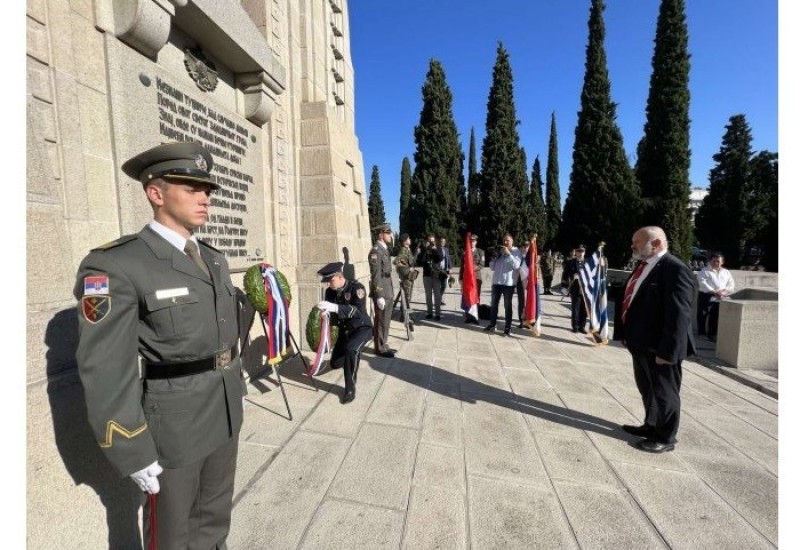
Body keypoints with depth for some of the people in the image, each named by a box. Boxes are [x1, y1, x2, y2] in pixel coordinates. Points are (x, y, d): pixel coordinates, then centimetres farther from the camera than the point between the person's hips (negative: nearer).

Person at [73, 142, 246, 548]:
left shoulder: (214, 260, 5)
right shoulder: (115, 265, -18)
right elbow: (106, 370, -18)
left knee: (215, 514, 26)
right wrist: (133, 453, -15)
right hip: (173, 425, -6)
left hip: (225, 415, 6)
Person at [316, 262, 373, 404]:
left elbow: (359, 311, -36)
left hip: (362, 327, -6)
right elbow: (329, 312, 3)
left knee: (350, 349, -35)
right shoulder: (330, 291, -5)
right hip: (345, 329, 7)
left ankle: (350, 388, -16)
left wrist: (335, 307, -48)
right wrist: (322, 311, -21)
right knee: (335, 364, 6)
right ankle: (354, 357, 41)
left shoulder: (356, 287, -23)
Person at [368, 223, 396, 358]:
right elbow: (376, 275, -20)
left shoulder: (385, 249, 14)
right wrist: (379, 296, -22)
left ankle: (383, 345, 27)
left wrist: (390, 292, 17)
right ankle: (380, 348, 13)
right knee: (381, 321, 1)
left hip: (387, 291, 9)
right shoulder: (376, 250, -15)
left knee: (386, 320, 15)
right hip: (381, 292, -9)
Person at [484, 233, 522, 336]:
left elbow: (516, 265, -16)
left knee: (507, 305, 1)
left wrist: (508, 253, -17)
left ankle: (507, 327, 5)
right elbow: (492, 267, 12)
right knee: (494, 304, 9)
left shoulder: (516, 251, 1)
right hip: (496, 281, 5)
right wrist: (495, 256, -2)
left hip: (509, 282, -5)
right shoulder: (499, 251, 14)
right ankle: (492, 324, 19)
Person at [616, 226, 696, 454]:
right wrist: (625, 332, 14)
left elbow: (678, 314, -24)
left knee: (664, 392, 11)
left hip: (659, 348, -9)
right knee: (646, 389, 23)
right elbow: (631, 301, 13)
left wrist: (667, 351, -25)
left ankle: (665, 438, 29)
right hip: (641, 344, 9)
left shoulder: (676, 270, -20)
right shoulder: (643, 266, 9)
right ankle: (651, 426, 42)